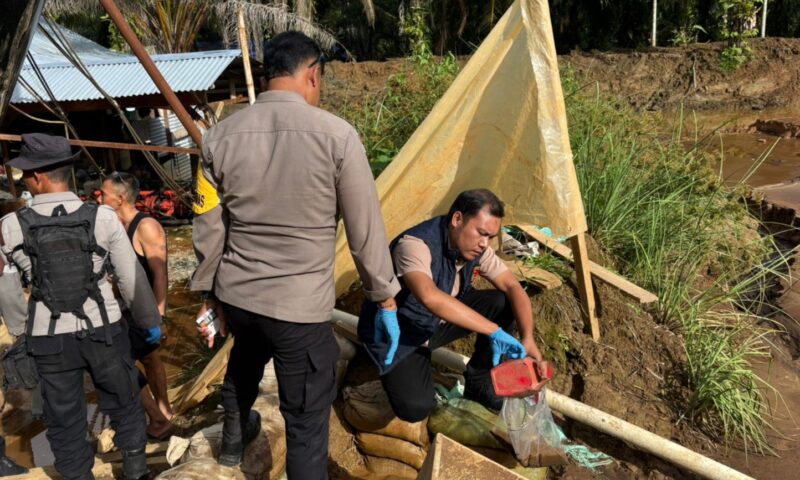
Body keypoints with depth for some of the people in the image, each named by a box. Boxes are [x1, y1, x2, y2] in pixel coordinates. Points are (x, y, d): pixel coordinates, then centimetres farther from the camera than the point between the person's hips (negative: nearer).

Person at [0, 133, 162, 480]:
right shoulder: (103, 218, -12)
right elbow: (132, 278, -6)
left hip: (48, 339, 0)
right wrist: (150, 320, 6)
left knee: (64, 419, 15)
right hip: (103, 332, 0)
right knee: (123, 403, 19)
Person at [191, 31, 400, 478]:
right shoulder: (336, 134, -15)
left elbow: (208, 229, 4)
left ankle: (234, 439, 61)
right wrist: (384, 291, 6)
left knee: (244, 361, 35)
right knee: (307, 422, 9)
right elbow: (366, 228, -9)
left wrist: (210, 290, 19)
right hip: (302, 304, -5)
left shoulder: (222, 135, -3)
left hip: (236, 294, 6)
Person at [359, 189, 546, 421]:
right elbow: (429, 297, -51)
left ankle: (478, 382, 5)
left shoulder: (475, 247, -11)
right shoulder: (415, 245, -34)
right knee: (415, 407, -25)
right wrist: (494, 331, -49)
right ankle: (387, 369, 9)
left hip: (440, 320, 7)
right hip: (396, 332, -6)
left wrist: (528, 338, -24)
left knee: (503, 303, -13)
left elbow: (512, 287, -9)